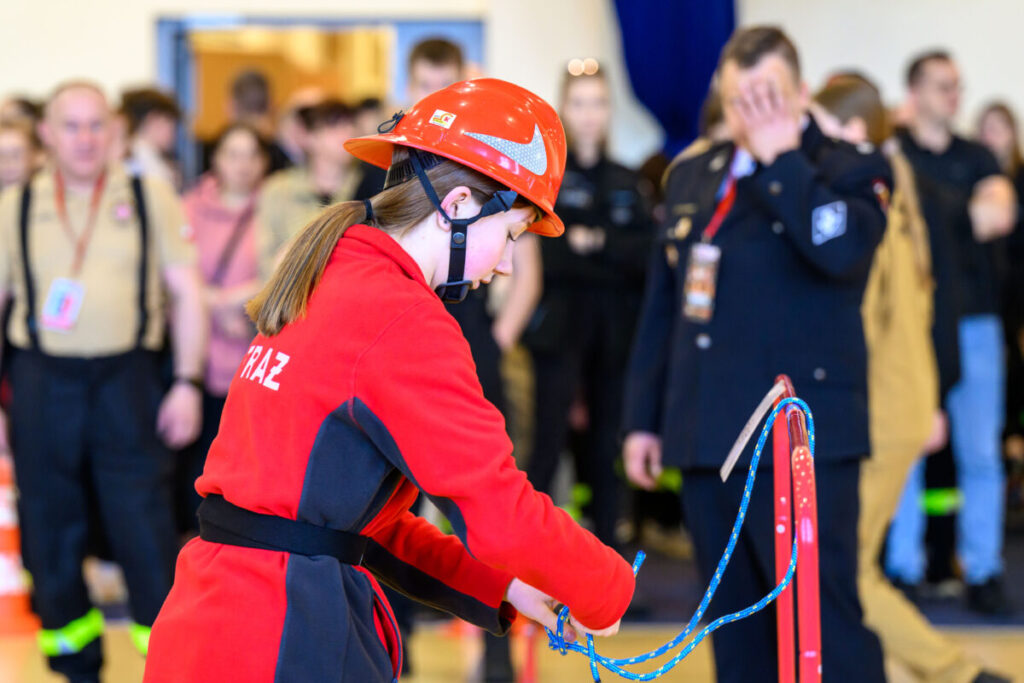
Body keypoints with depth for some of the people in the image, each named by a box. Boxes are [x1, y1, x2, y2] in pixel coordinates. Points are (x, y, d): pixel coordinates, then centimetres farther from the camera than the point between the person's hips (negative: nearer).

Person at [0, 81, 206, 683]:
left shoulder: (151, 199, 5)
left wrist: (188, 383, -3)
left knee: (146, 528, -4)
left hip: (128, 380, -1)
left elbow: (187, 293, 5)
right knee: (51, 531, 7)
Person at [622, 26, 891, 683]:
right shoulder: (693, 177, 15)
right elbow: (662, 305, 20)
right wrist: (644, 417, 17)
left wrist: (781, 159, -16)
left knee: (825, 627, -10)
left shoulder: (850, 170, -2)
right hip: (708, 442, 6)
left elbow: (843, 249, -25)